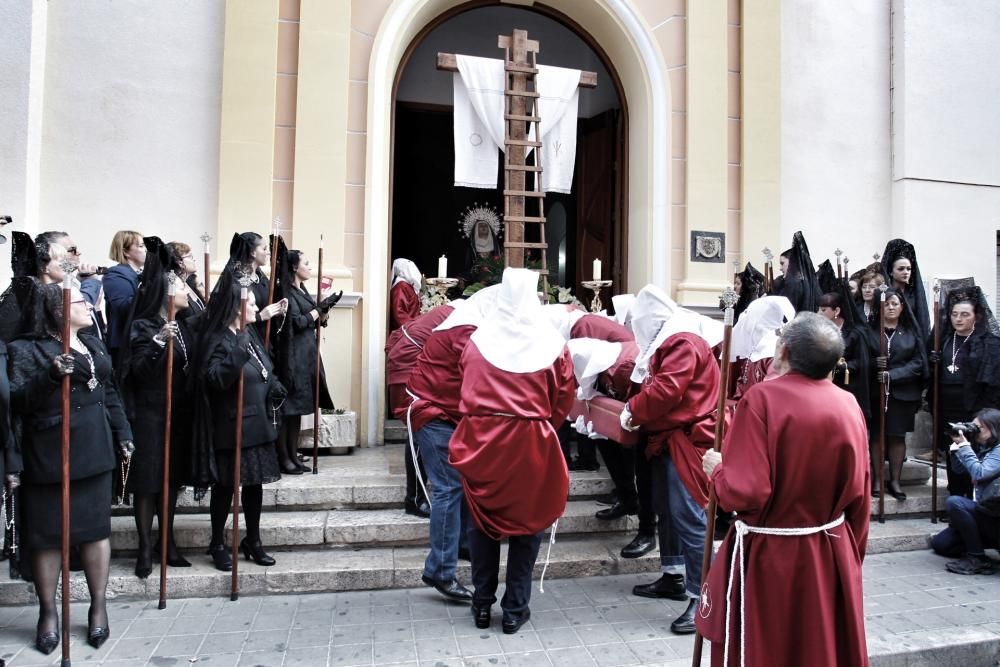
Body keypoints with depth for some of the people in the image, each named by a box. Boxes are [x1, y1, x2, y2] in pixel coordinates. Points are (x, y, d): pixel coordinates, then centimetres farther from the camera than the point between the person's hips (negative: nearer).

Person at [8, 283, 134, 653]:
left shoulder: (93, 345, 14)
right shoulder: (26, 348, -6)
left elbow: (110, 394, 19)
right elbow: (16, 400, -16)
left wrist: (123, 434, 14)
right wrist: (51, 375, -31)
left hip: (94, 452, 5)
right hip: (48, 456, -5)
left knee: (97, 528, 8)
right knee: (48, 534, 5)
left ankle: (98, 607, 21)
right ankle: (48, 612, 21)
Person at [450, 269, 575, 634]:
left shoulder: (477, 340, 0)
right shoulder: (552, 343, -4)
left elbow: (465, 388, 9)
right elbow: (564, 398, 1)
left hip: (480, 439, 2)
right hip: (530, 441, -1)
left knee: (482, 519, 16)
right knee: (526, 522, 12)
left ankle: (482, 603, 25)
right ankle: (515, 609, 19)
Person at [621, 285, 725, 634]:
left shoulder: (684, 342, -17)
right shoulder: (671, 340, 18)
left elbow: (665, 391, -25)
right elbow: (654, 385, 22)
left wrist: (632, 411, -11)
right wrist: (637, 407, 6)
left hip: (687, 438, -11)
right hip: (668, 437, 11)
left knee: (688, 517, -11)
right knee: (666, 509, 18)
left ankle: (702, 598, -6)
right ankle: (673, 577, 31)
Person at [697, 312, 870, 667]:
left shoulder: (762, 398, -20)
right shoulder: (849, 405, -3)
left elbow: (745, 492, -24)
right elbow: (859, 493, 4)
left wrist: (717, 469, -4)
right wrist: (852, 552, 18)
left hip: (769, 556, -5)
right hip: (832, 554, 5)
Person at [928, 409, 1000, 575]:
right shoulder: (984, 448, 9)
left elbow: (979, 473, -29)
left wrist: (964, 446, -23)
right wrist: (957, 445, -2)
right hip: (984, 511, 8)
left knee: (954, 503, -31)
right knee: (939, 544, 4)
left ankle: (978, 559, -20)